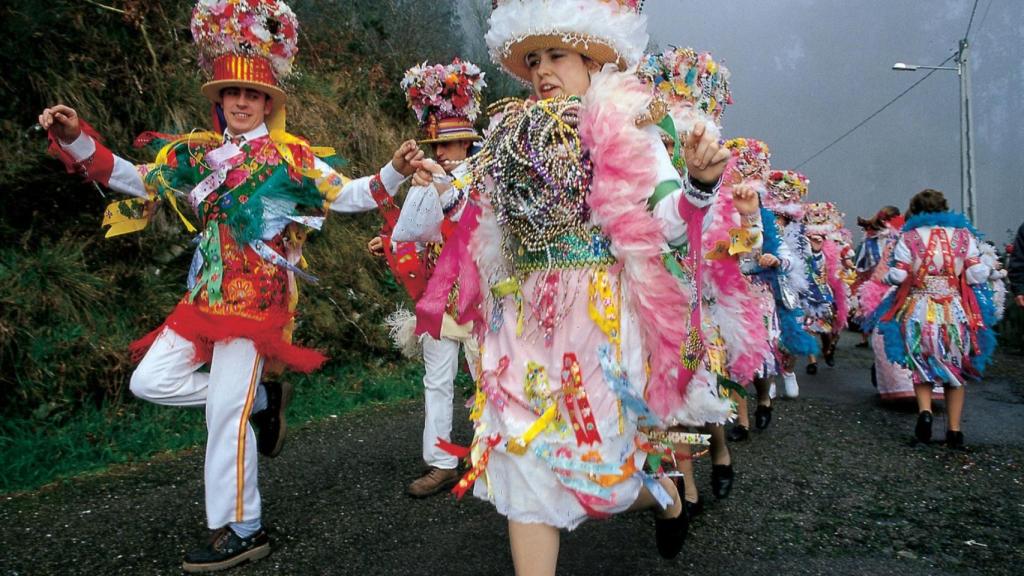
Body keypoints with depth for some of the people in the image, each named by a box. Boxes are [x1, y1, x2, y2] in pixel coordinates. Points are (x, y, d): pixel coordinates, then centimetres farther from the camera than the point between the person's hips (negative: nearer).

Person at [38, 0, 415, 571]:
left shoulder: (291, 156, -1)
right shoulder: (198, 153, 12)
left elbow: (349, 196, -1)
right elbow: (134, 180, 17)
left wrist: (394, 173, -17)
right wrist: (77, 138, 6)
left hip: (258, 297, -6)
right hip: (208, 294, 6)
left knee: (225, 411, -6)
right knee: (152, 380, 6)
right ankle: (262, 397, 17)